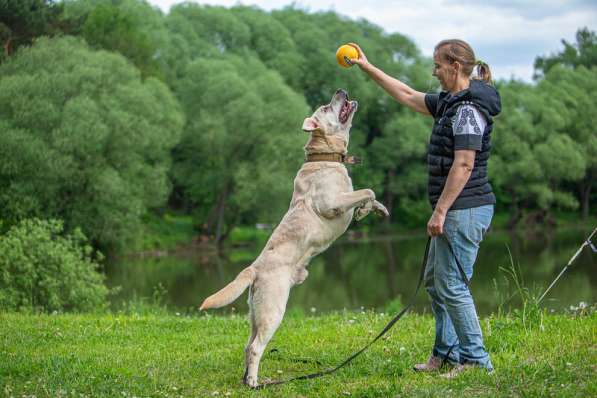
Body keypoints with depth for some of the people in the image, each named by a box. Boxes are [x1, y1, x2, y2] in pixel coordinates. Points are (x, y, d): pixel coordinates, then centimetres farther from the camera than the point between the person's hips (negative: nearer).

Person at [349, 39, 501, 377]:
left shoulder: (468, 109, -16)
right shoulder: (450, 103, 14)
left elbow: (464, 165, -23)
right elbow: (408, 96, 26)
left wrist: (440, 211, -22)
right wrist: (368, 68, 28)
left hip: (464, 210, -11)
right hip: (455, 211, 11)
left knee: (452, 285, -7)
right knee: (435, 282, 17)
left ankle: (476, 359, 1)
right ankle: (447, 353, 25)